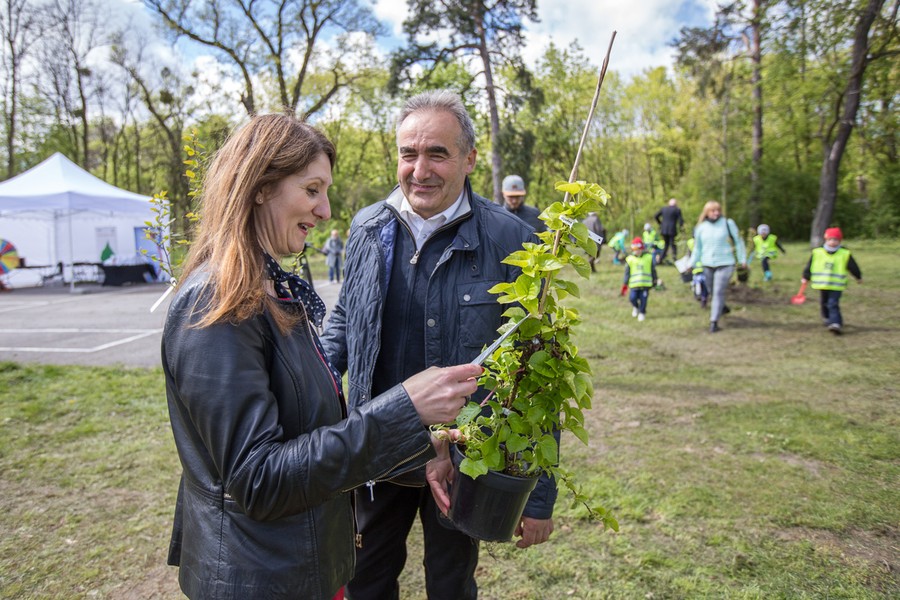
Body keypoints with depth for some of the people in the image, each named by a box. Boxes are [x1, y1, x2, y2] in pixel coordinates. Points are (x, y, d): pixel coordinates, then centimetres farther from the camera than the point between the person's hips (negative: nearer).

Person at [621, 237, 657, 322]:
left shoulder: (649, 257, 3)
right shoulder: (629, 259, 3)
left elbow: (653, 270, 12)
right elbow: (627, 272, 5)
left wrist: (654, 280, 15)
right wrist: (625, 284, 2)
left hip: (646, 283, 0)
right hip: (634, 283, 0)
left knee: (643, 299, 1)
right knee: (632, 298, -7)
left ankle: (642, 313, 23)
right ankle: (635, 307, 26)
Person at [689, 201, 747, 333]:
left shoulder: (728, 223, -3)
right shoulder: (701, 228, 4)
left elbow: (738, 241, 2)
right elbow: (697, 248, 12)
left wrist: (743, 259, 1)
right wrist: (692, 264, 8)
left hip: (725, 264, -4)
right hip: (707, 265, 4)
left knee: (718, 292, -11)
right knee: (712, 292, 16)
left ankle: (714, 322, -7)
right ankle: (723, 308, 45)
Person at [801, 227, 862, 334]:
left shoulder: (845, 254, -2)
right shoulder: (817, 252, 0)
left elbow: (853, 266, 8)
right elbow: (809, 265, 9)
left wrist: (859, 277, 18)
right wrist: (806, 277, 12)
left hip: (836, 285, -3)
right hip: (822, 284, 4)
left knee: (833, 304, -16)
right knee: (824, 303, 16)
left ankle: (835, 323, -23)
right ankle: (827, 319, 34)